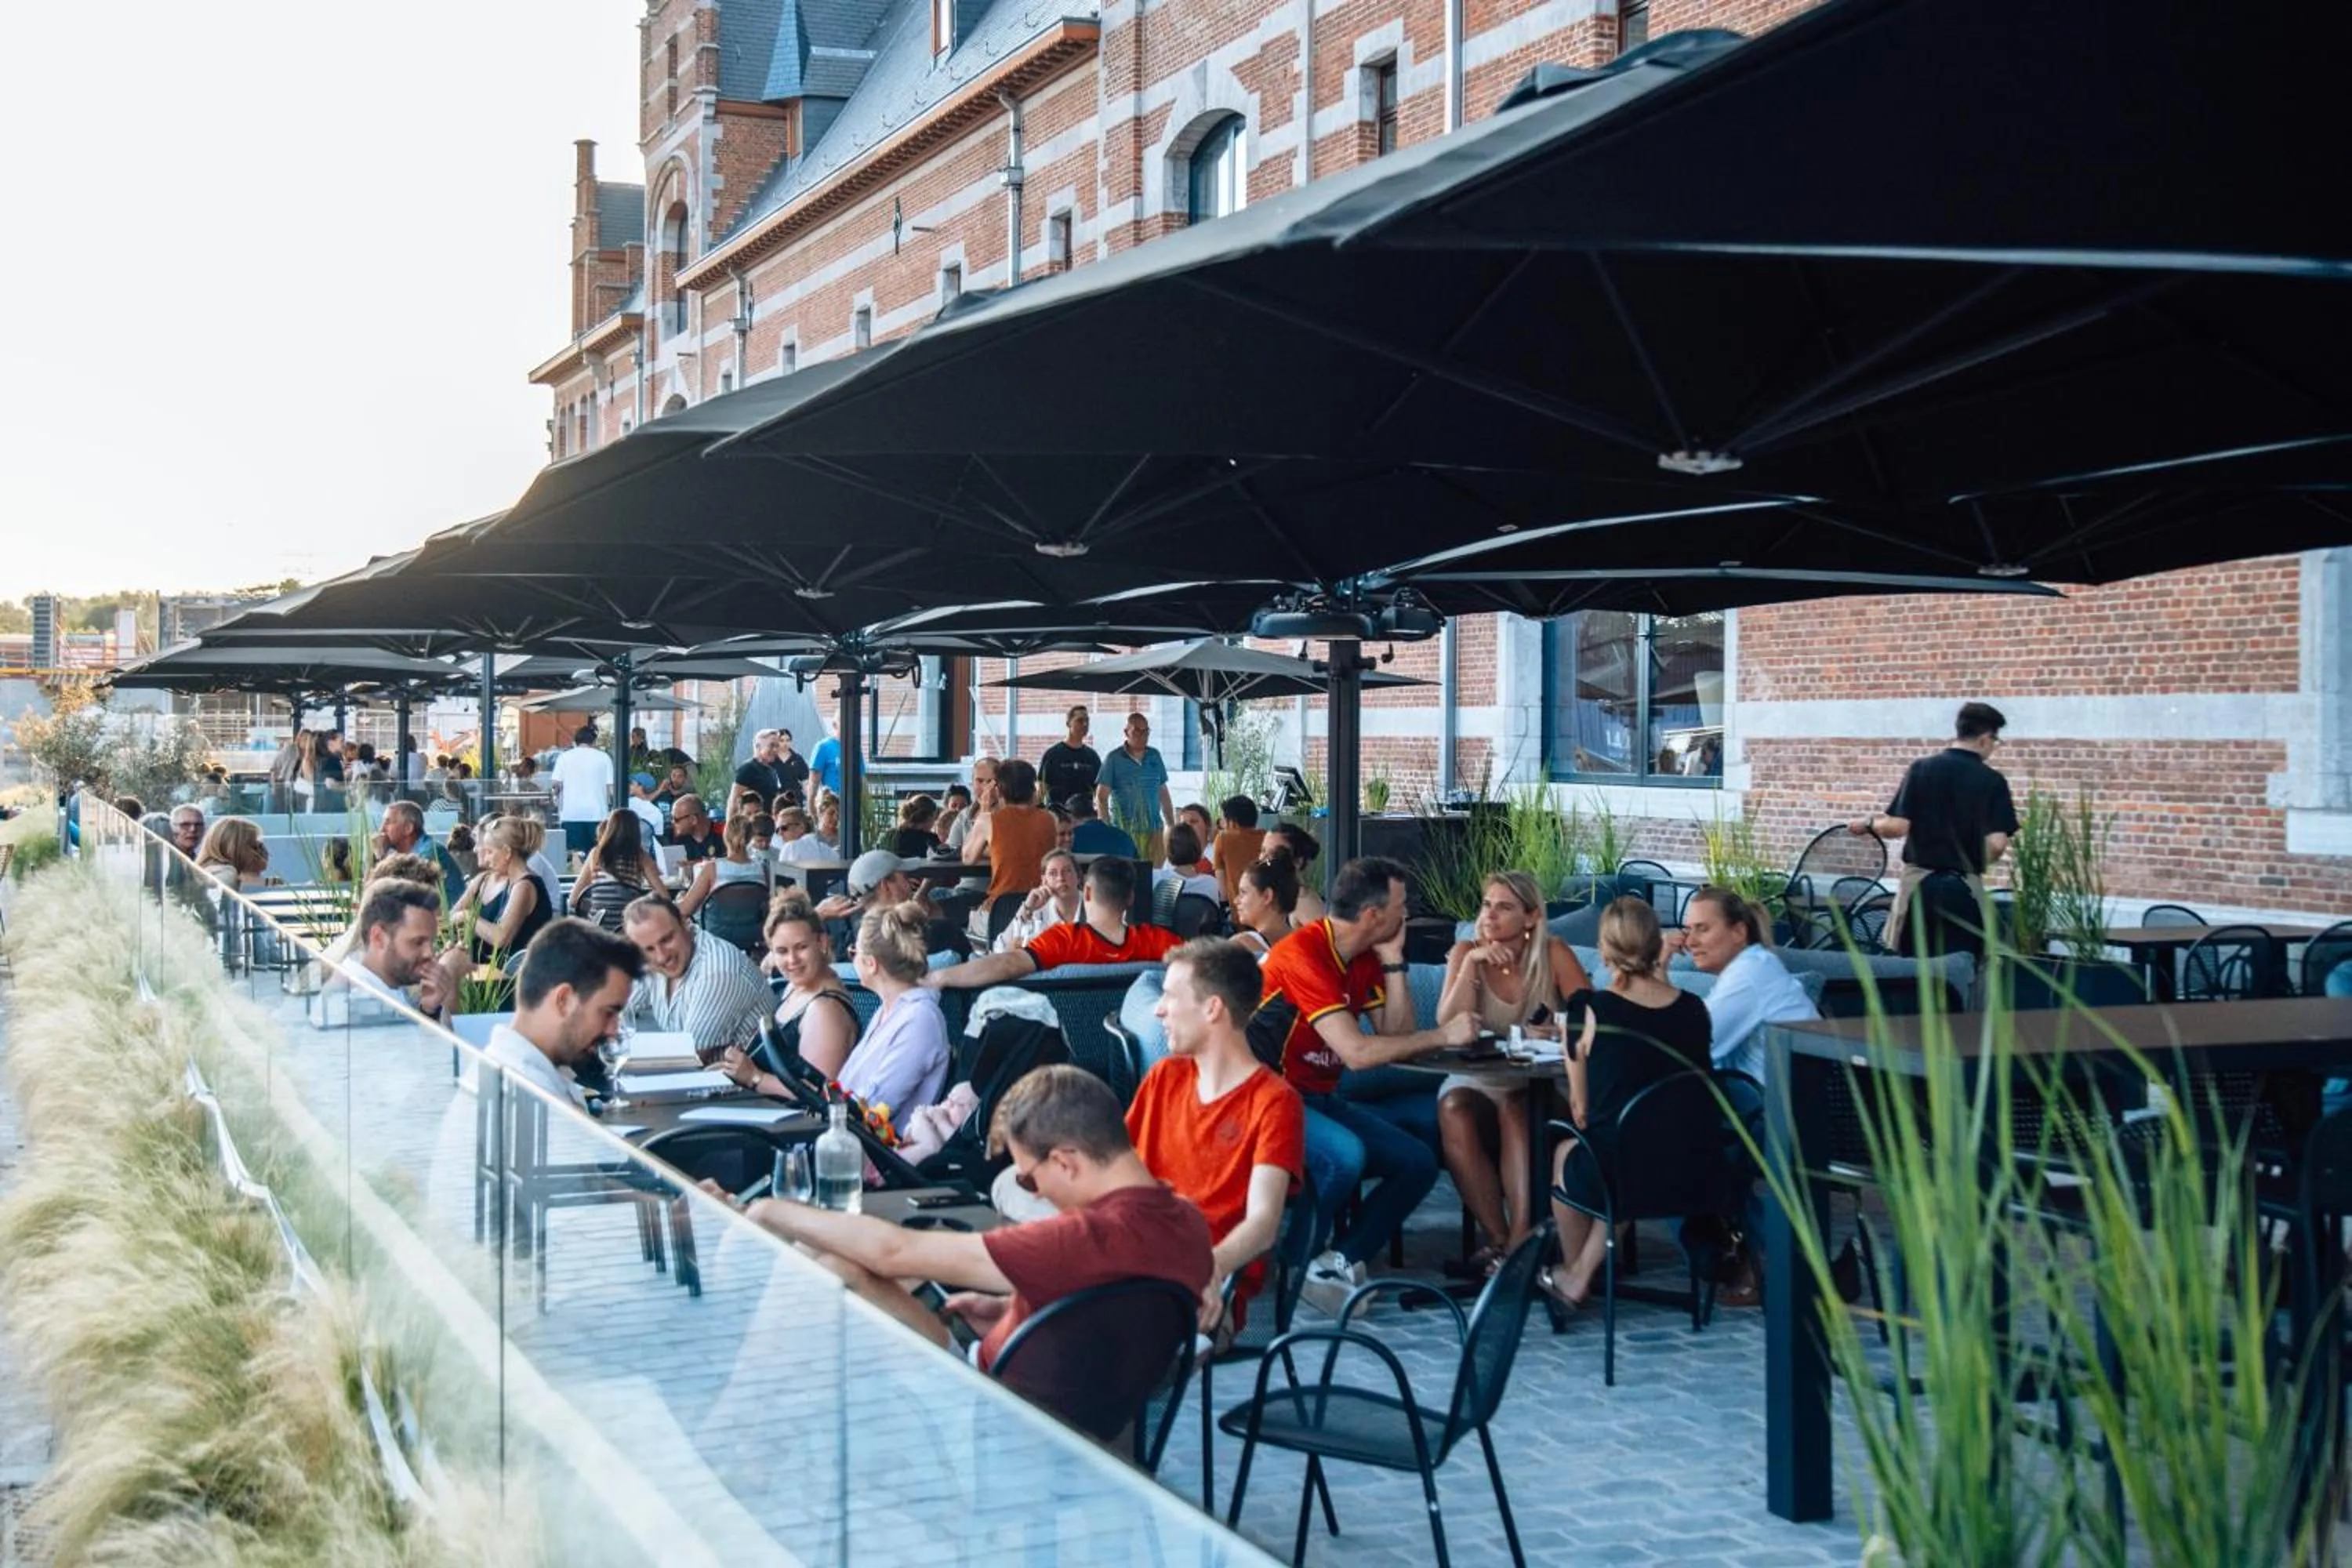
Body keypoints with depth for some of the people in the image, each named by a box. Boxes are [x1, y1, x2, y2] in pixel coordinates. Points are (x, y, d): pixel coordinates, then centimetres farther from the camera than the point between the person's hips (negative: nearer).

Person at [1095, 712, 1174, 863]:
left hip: (1154, 829, 4)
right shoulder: (1114, 759, 0)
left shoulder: (1154, 756, 12)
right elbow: (1101, 797, -2)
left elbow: (1163, 793, 18)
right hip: (1124, 830, -4)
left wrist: (1171, 825, 15)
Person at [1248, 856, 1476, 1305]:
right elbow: (1356, 1053, -26)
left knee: (1419, 1163, -4)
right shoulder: (1303, 954, -21)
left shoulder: (1364, 959, 7)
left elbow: (1398, 1038, 3)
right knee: (1345, 1154, -34)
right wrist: (1443, 1034, -19)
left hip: (1319, 1099, 9)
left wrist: (1393, 961, -3)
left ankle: (1340, 1260, -5)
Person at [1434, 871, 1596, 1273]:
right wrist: (1470, 964, -20)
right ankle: (1497, 1237, -26)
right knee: (1453, 1112, -31)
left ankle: (1520, 1235, -37)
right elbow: (1447, 1027, -11)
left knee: (1513, 1107, -35)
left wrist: (1558, 1029, -32)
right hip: (1477, 1079, 1)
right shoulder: (1466, 952, 2)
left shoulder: (1554, 954, -2)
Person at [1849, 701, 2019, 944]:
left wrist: (1869, 823, 12)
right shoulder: (1993, 781, -3)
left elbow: (1898, 827, -8)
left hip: (1918, 878, 1)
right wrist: (1975, 863, 12)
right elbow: (1997, 843, -10)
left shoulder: (1921, 769, -2)